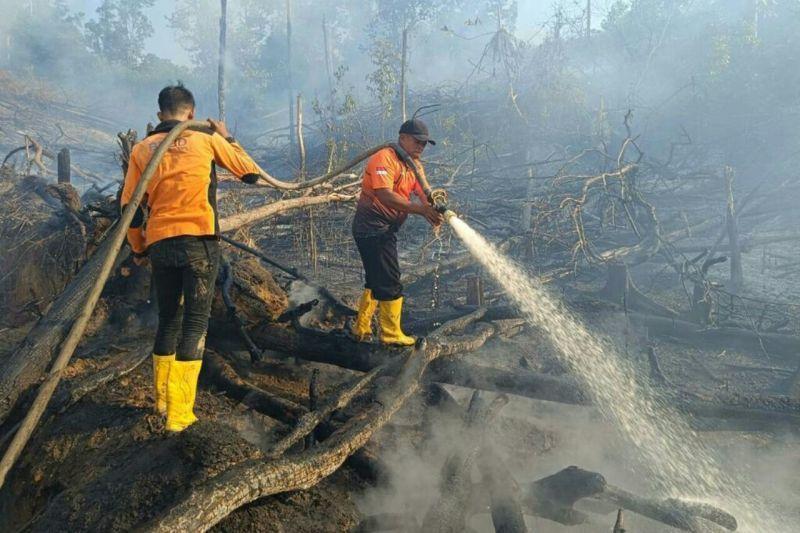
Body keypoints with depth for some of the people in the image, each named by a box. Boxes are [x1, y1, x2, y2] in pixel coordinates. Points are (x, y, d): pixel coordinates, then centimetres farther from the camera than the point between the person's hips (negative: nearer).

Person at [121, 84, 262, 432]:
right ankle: (179, 414, 0)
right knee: (195, 322, 1)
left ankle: (163, 399, 27)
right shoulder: (207, 138, 4)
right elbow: (251, 173, 13)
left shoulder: (142, 148, 11)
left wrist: (138, 249, 23)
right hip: (199, 241, -3)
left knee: (168, 320, 18)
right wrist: (227, 138, 26)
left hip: (160, 245, 4)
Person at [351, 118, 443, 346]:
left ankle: (361, 328, 29)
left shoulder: (415, 166, 12)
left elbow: (423, 193, -3)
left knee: (376, 280, 18)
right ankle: (391, 334, 8)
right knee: (390, 283, -5)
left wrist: (434, 210, -25)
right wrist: (421, 210, -33)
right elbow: (385, 196, -29)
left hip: (386, 230, 10)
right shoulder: (384, 159, -16)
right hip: (372, 227, -10)